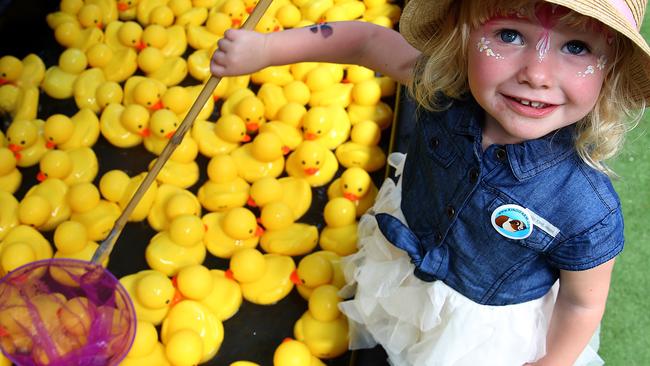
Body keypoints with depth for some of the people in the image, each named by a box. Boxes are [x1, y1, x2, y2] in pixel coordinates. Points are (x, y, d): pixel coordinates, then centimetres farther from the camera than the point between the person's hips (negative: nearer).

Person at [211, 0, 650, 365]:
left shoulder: (588, 213, -40)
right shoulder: (445, 86, -32)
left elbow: (583, 303, -22)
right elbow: (369, 40, -15)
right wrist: (265, 48, -15)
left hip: (491, 322, -3)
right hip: (410, 255, 4)